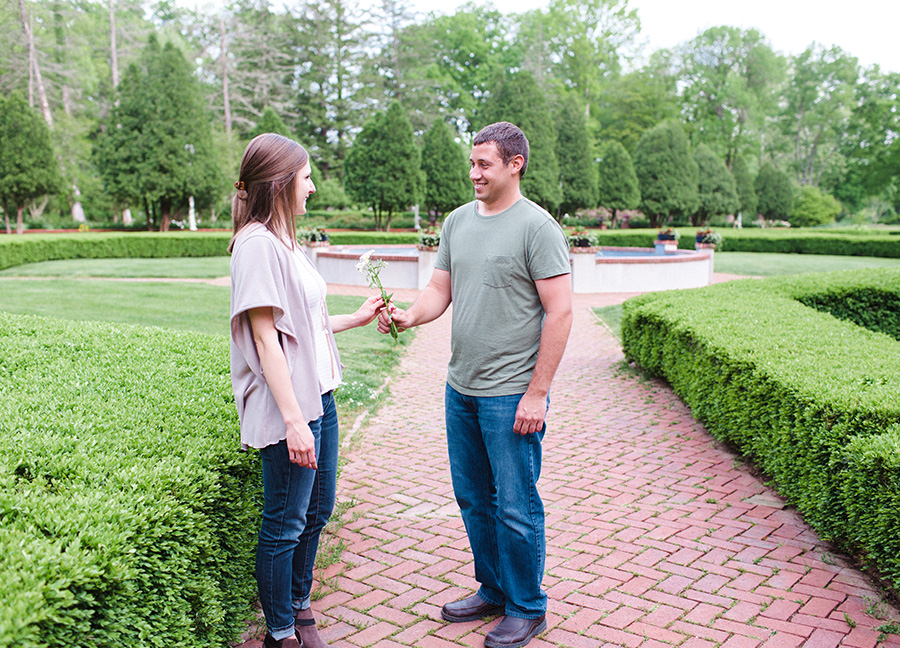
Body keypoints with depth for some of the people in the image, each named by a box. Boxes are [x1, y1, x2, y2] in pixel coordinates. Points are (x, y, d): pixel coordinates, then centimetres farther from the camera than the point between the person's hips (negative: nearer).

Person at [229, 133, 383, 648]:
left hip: (318, 395, 10)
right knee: (285, 523, 4)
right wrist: (293, 421, -23)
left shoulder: (285, 241, 13)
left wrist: (358, 319, 24)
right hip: (288, 408, -10)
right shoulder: (257, 244, -16)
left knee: (318, 508, 19)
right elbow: (265, 338, -21)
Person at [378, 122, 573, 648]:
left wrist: (537, 393, -16)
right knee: (473, 497, 17)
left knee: (515, 506, 3)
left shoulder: (537, 226, -11)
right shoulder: (459, 221, 10)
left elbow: (560, 312, -14)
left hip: (511, 395, -7)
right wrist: (410, 316, -9)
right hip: (461, 388, 7)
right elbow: (440, 290, 14)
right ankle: (493, 590, 36)